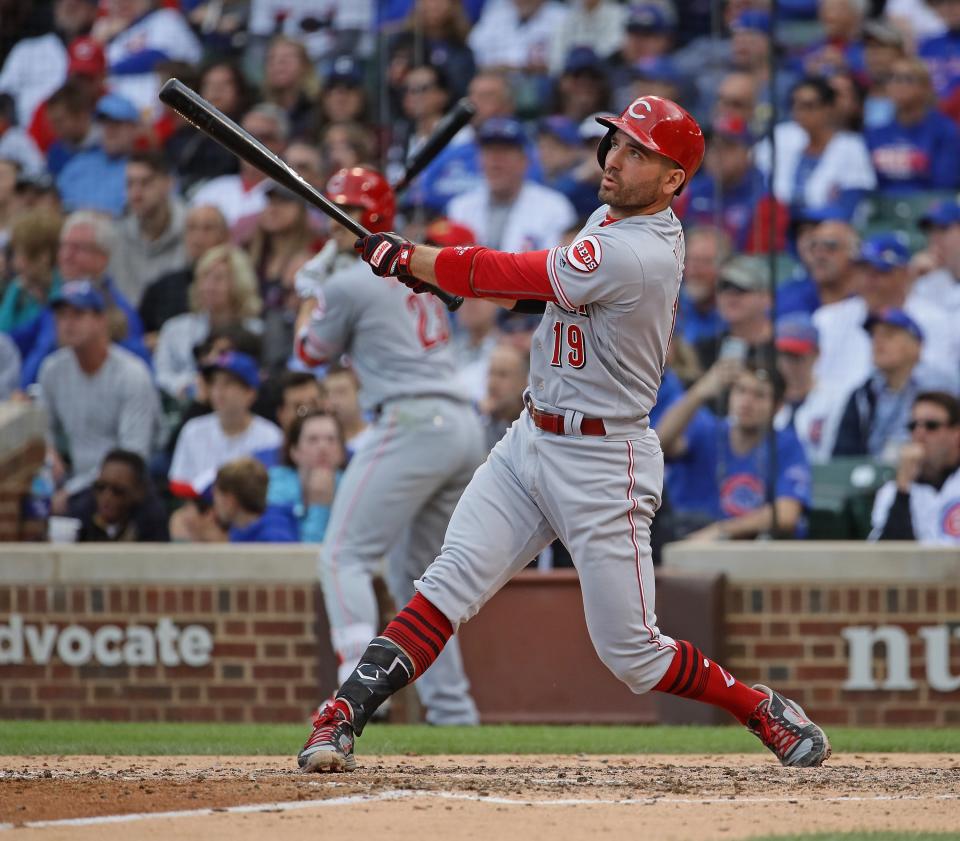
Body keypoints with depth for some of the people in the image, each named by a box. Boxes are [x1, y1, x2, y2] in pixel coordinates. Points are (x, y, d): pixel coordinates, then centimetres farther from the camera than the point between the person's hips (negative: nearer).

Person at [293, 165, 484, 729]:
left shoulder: (349, 285, -4)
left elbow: (312, 352, 12)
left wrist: (308, 296, 27)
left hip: (413, 424, -9)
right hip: (465, 426, 9)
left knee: (345, 555, -10)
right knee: (414, 573, 18)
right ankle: (452, 709, 15)